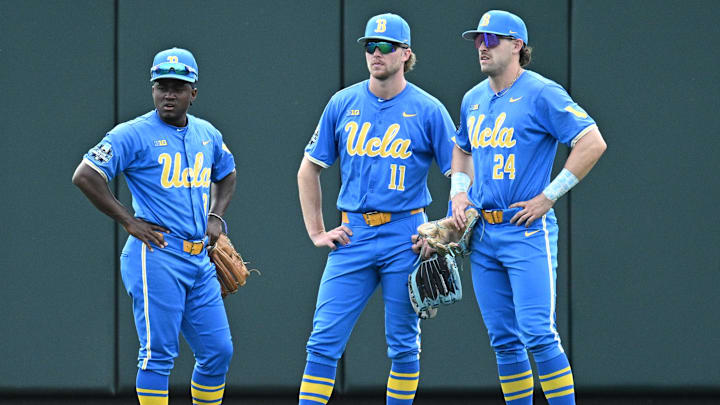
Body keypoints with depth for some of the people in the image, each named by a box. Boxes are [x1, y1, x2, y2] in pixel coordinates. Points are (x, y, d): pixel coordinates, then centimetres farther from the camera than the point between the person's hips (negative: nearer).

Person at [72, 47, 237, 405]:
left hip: (199, 260, 7)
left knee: (218, 351, 7)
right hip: (157, 257, -7)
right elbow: (85, 176, -12)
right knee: (158, 354, -8)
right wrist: (129, 221, -12)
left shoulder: (207, 135, 13)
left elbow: (227, 174, 33)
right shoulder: (133, 135, -7)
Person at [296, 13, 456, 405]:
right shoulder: (343, 104, 6)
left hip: (406, 236, -2)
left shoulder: (428, 110, -1)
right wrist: (316, 232, 7)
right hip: (352, 236, 2)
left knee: (403, 344, 4)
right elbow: (308, 170, 15)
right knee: (323, 340, -5)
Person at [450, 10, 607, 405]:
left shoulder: (541, 94, -8)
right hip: (482, 235, 7)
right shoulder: (472, 99, 14)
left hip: (527, 232, -7)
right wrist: (459, 192, 14)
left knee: (537, 333, -15)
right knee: (503, 339, 7)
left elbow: (593, 143, -14)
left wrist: (548, 196, -14)